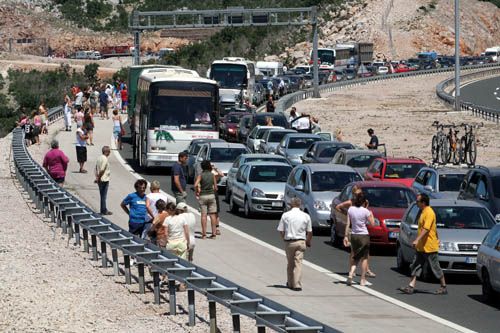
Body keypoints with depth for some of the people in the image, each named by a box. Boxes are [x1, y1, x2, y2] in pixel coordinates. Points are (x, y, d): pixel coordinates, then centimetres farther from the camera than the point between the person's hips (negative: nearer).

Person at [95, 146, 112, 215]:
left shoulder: (99, 158, 8)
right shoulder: (105, 159, -20)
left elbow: (96, 168, 12)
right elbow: (102, 170, -23)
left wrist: (97, 177, 11)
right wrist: (98, 178, -13)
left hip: (100, 180, 9)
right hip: (104, 180, -9)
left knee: (102, 196, 16)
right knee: (103, 196, -1)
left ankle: (104, 210, 24)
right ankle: (104, 211, 6)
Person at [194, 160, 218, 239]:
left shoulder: (201, 175, -6)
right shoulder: (212, 175, 0)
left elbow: (196, 185, -18)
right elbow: (215, 187, 3)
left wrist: (196, 193, -2)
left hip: (203, 196, -2)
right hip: (211, 195, 2)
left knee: (203, 215, 0)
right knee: (212, 215, 6)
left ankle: (204, 234, -3)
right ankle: (214, 233, 5)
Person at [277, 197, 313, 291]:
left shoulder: (285, 215, -3)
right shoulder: (306, 216, 1)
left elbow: (281, 231, 0)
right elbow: (309, 232, 5)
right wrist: (308, 241, 22)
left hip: (289, 242, 0)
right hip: (301, 242, 0)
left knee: (290, 263, 14)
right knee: (298, 263, -2)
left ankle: (290, 283, 25)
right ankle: (297, 284, -11)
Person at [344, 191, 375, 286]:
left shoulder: (350, 209, -2)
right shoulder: (365, 211, -12)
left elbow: (348, 224, -1)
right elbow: (372, 223, -6)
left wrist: (346, 236, 4)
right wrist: (371, 215, 11)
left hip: (353, 235, 3)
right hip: (364, 235, -3)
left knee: (355, 257, 17)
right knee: (364, 257, 8)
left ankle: (351, 274, -4)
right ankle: (363, 279, 8)